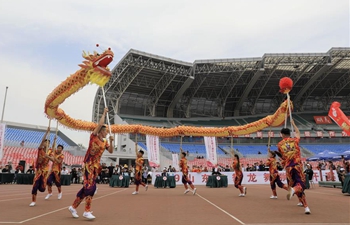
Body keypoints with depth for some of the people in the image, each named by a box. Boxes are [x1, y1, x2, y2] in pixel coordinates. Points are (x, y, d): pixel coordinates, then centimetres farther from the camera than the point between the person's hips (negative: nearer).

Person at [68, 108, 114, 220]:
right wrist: (104, 113, -5)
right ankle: (87, 211, -5)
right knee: (90, 187, -12)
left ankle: (73, 207, 22)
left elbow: (111, 151, 8)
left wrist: (111, 141, -2)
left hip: (96, 165, 7)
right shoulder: (93, 136, -5)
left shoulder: (105, 142, 12)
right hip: (88, 164, -7)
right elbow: (100, 124, -15)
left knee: (87, 187, 9)